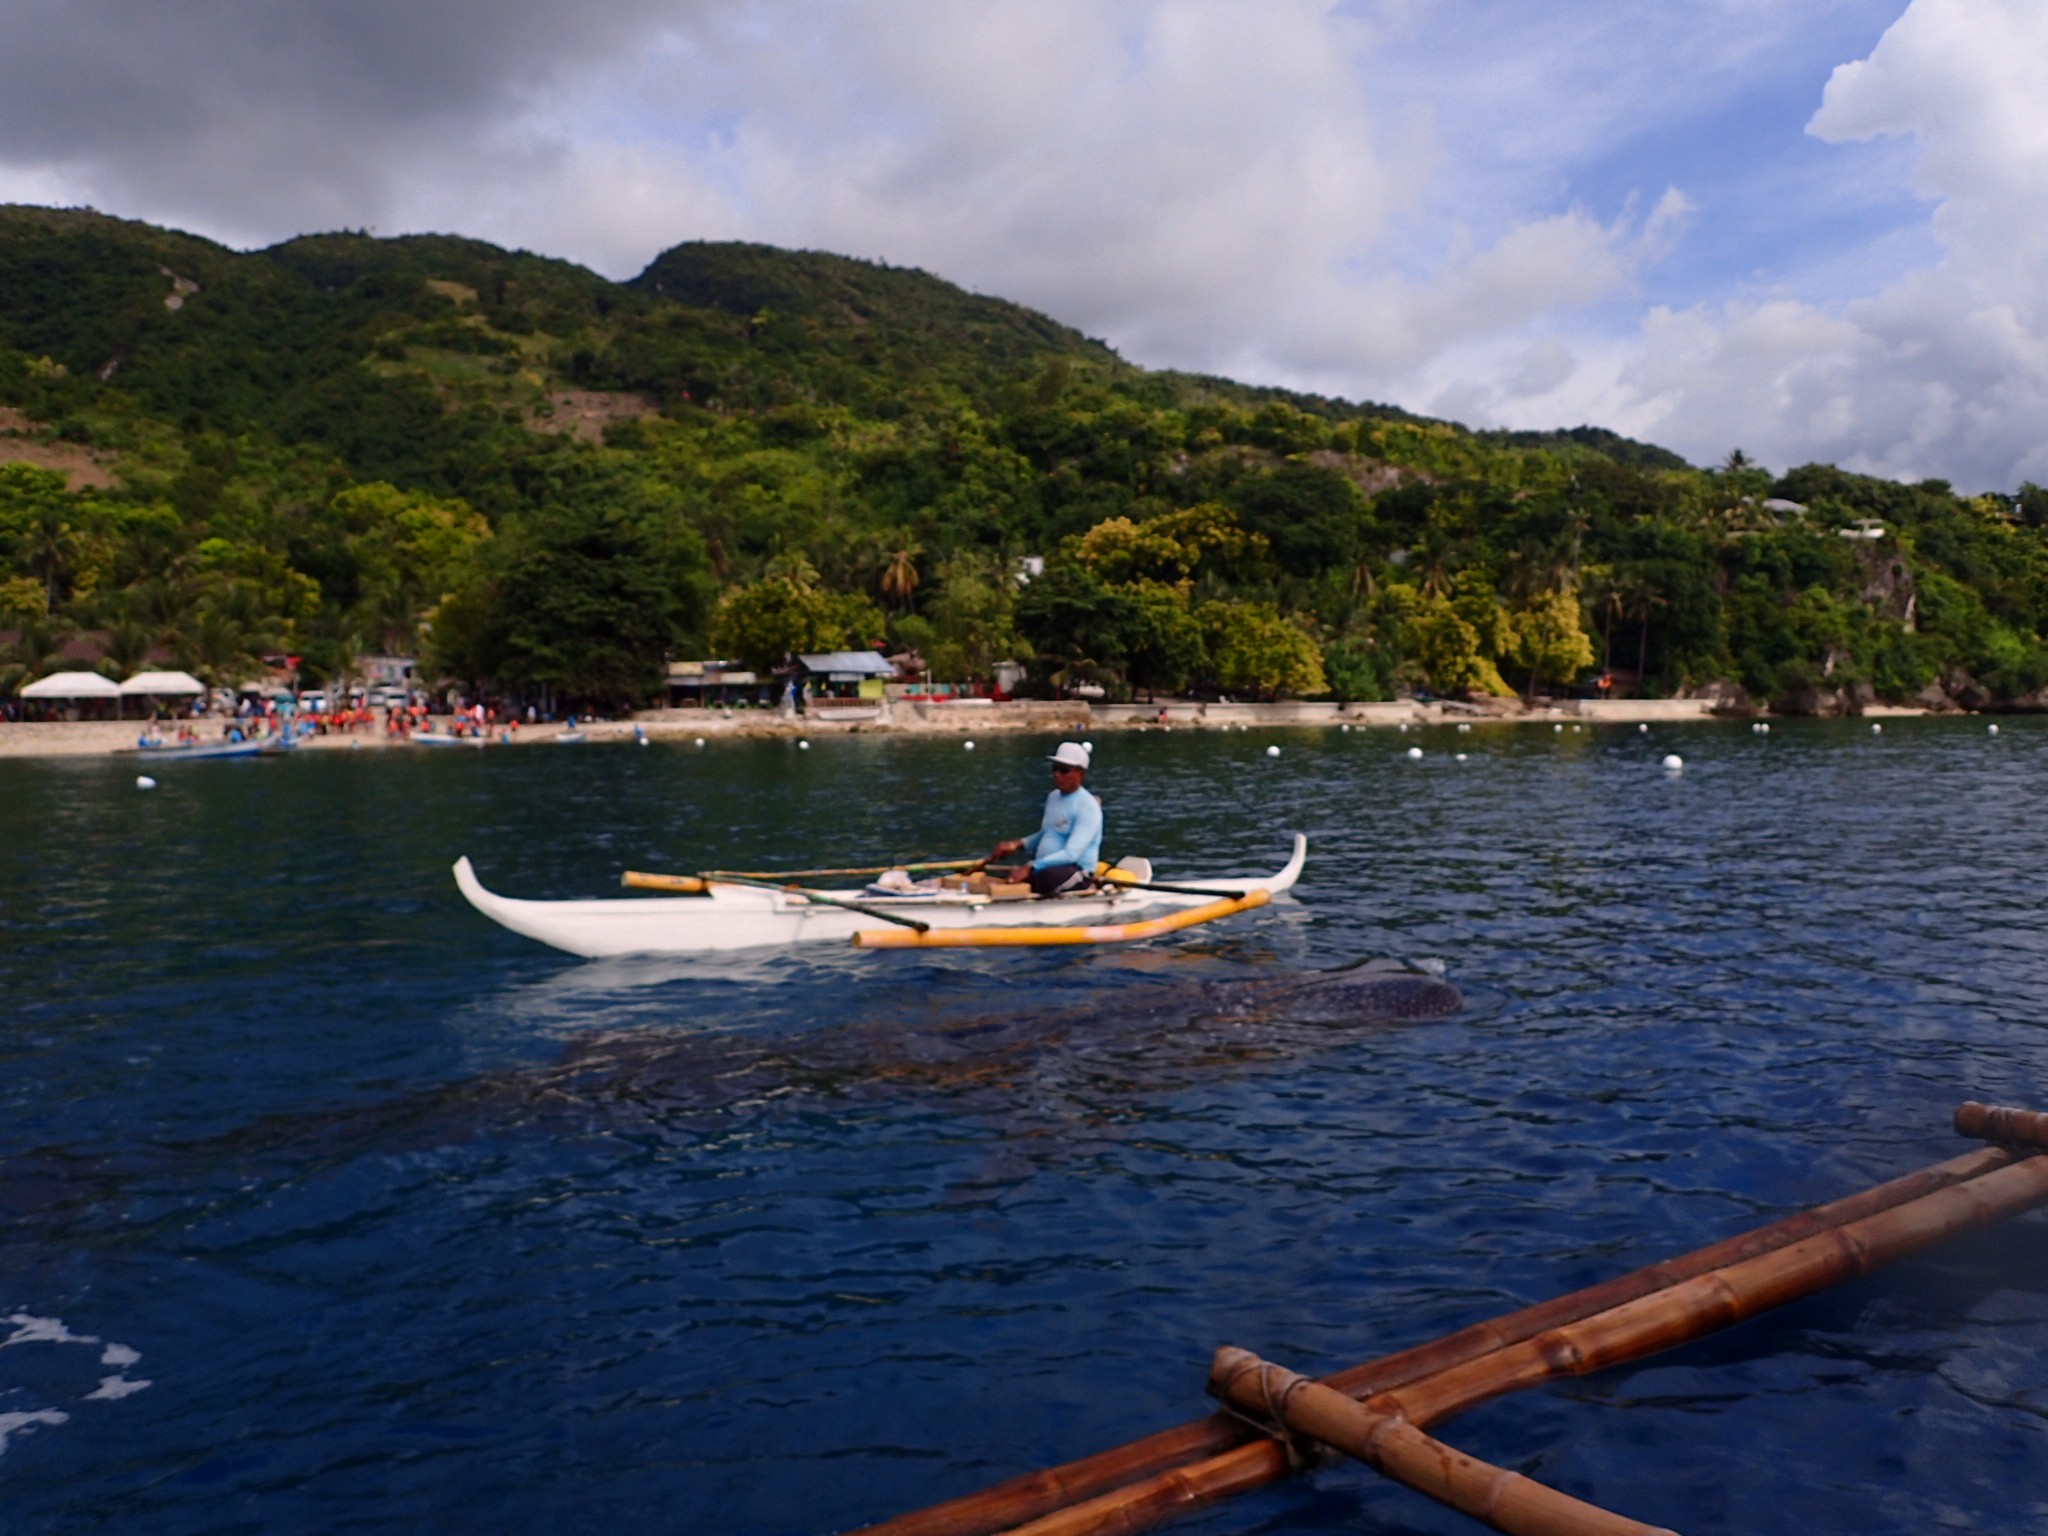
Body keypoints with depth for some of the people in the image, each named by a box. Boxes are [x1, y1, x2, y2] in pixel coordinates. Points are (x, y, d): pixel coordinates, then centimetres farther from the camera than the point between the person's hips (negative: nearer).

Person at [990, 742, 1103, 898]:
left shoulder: (1087, 807, -13)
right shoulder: (1053, 797, 13)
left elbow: (1071, 854, -23)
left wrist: (1031, 868, -32)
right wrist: (1018, 844, 5)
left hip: (1076, 872, -8)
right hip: (1044, 868, 8)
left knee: (1047, 876, -41)